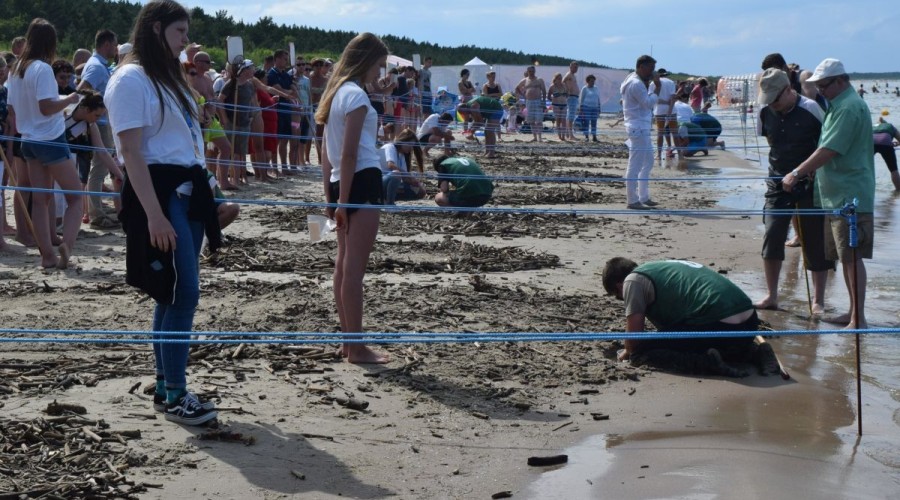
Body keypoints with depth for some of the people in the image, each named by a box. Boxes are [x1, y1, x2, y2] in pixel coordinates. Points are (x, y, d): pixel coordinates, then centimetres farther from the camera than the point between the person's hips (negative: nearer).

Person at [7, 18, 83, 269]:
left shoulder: (16, 69, 10)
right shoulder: (42, 69, -15)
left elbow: (12, 108, 13)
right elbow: (46, 107, -22)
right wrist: (69, 99, -7)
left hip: (29, 141, 8)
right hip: (51, 140, -7)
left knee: (40, 199, 6)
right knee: (75, 196, 0)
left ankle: (47, 254, 5)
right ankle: (66, 243, -19)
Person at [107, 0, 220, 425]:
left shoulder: (169, 77, 18)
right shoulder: (131, 79, -10)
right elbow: (132, 153, -18)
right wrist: (154, 214, -23)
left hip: (188, 191, 9)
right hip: (159, 193, -9)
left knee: (174, 294, 11)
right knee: (183, 294, -10)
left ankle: (165, 388, 19)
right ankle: (174, 396, -2)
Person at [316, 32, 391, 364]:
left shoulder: (336, 91, 16)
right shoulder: (356, 95, -12)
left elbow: (327, 150, 17)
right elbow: (349, 153, -17)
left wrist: (330, 194, 18)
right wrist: (343, 201, -18)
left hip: (342, 183, 10)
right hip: (362, 181, -10)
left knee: (344, 264, 13)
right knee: (355, 267, -6)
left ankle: (348, 340, 22)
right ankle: (356, 347, -2)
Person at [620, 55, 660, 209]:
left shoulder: (637, 81, 16)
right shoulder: (636, 84, -17)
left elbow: (646, 101, 16)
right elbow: (649, 102, -21)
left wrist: (649, 84, 4)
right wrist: (657, 87, -11)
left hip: (642, 128, 11)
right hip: (638, 128, -11)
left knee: (648, 163, 17)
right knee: (635, 166, -7)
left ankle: (643, 197, 24)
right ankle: (632, 201, -3)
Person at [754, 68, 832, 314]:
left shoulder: (812, 109, -14)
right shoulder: (766, 112, -1)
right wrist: (783, 160, 7)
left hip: (811, 183, -4)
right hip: (778, 181, 4)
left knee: (815, 241, 2)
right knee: (772, 235, -3)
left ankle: (818, 301, 13)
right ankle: (771, 296, 10)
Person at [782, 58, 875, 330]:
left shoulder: (849, 107, -15)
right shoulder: (839, 105, 17)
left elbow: (828, 151, -20)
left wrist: (797, 174, -15)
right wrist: (804, 173, 17)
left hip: (850, 197, -10)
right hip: (837, 195, 10)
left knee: (851, 256, -10)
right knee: (845, 256, 13)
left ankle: (859, 319, -9)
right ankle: (853, 312, 21)